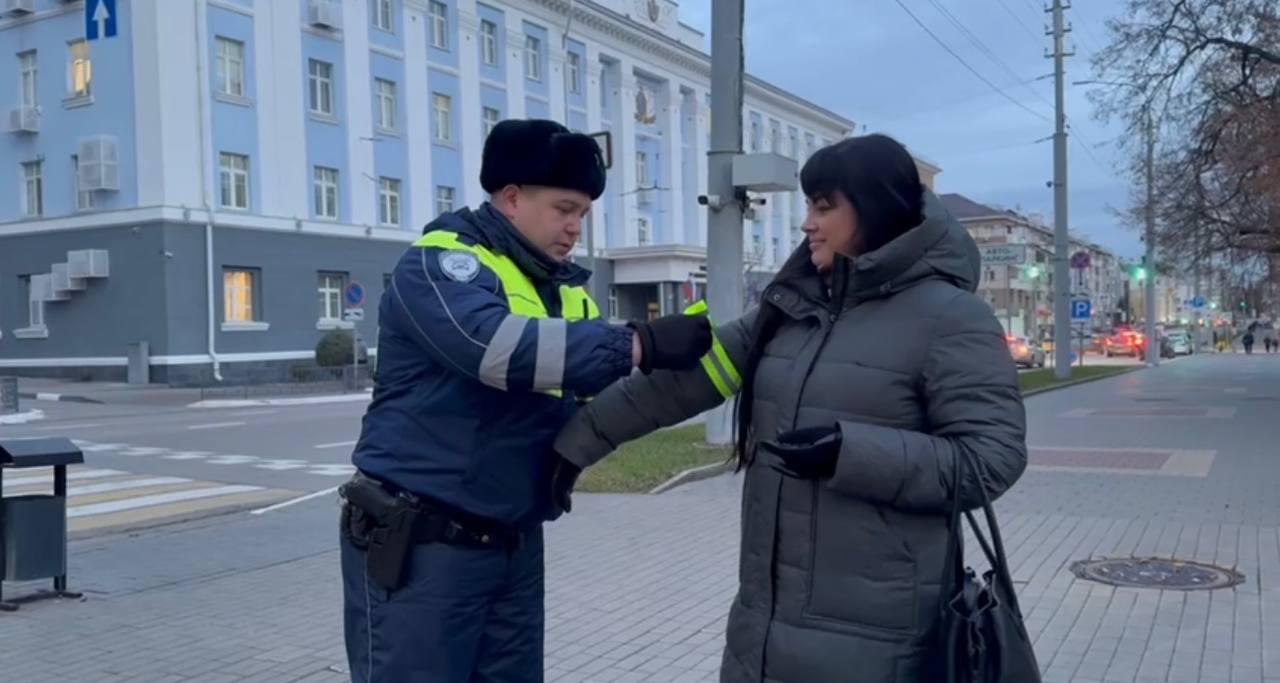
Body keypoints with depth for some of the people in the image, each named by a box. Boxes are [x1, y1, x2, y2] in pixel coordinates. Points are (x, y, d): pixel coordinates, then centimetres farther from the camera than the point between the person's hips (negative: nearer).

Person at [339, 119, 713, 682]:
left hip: (515, 545, 8)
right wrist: (640, 344, -34)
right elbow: (493, 343, -33)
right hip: (417, 544, -7)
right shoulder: (440, 263, -12)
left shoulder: (566, 290, 12)